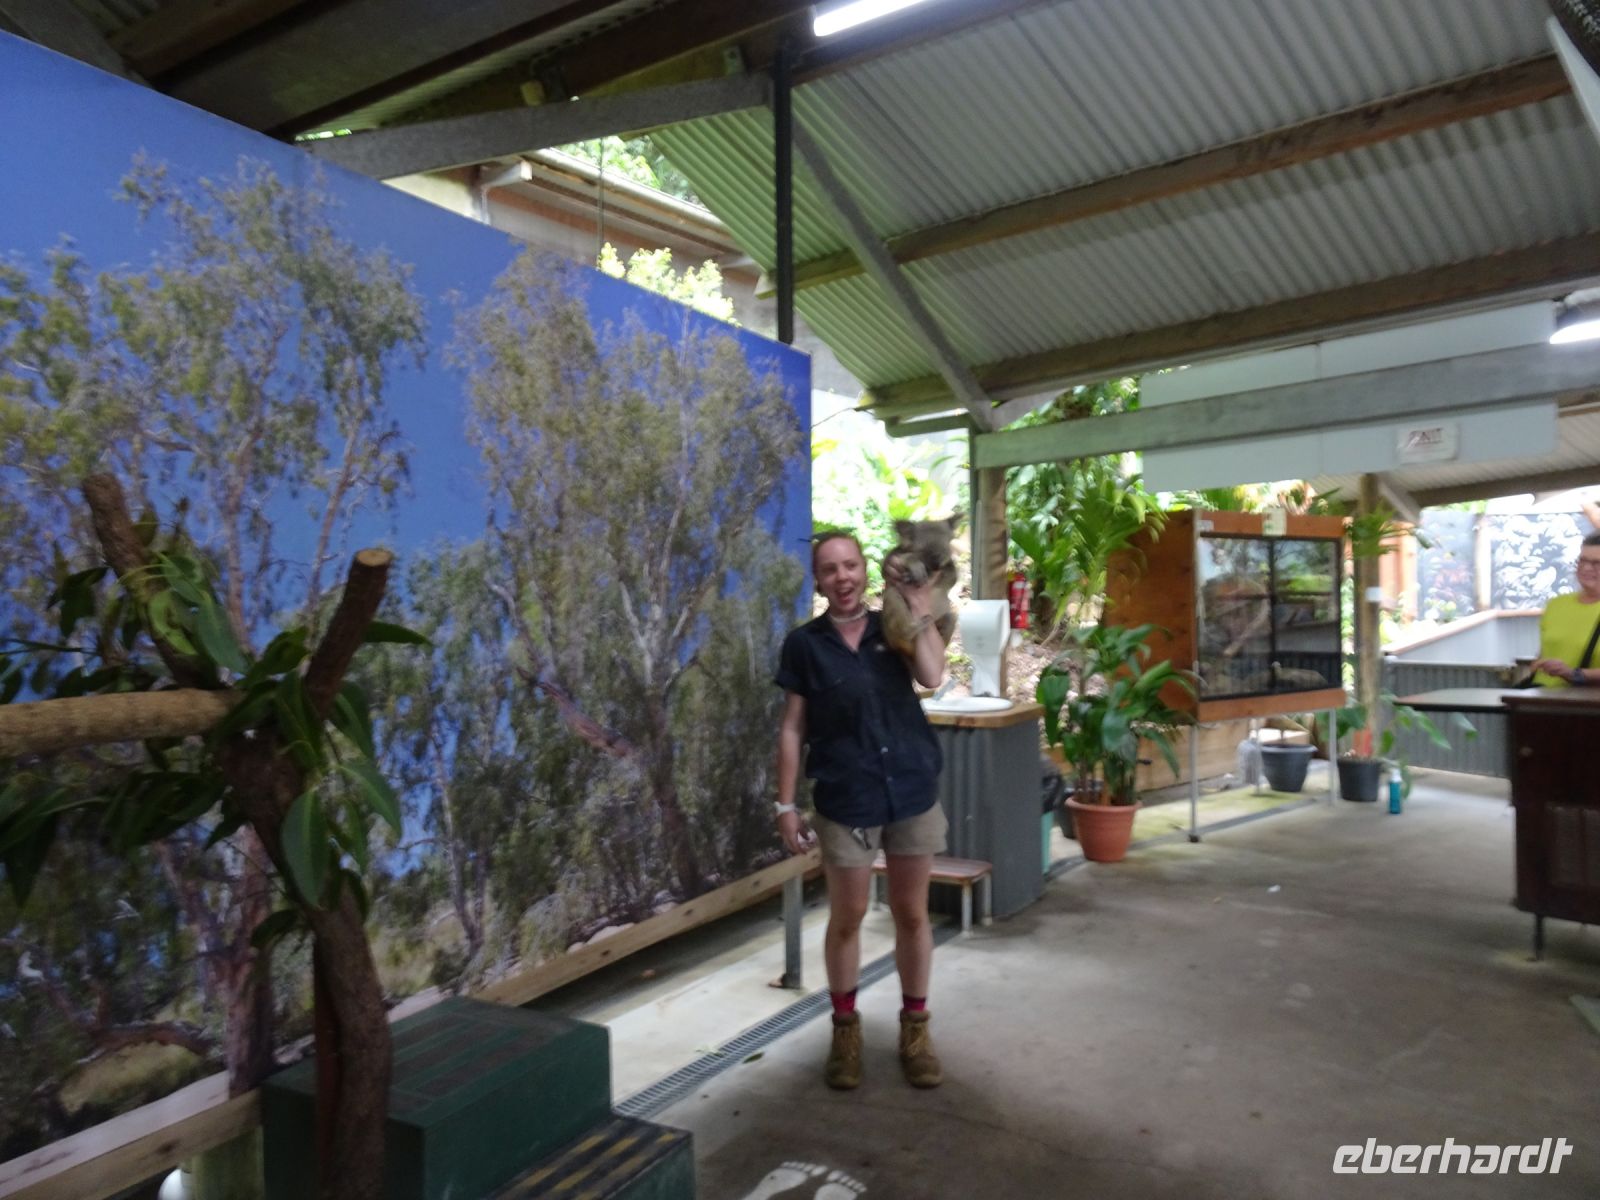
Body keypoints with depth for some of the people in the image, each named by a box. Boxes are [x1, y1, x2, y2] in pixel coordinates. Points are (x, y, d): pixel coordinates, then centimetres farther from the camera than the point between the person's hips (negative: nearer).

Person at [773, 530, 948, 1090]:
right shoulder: (804, 643, -2)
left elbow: (932, 676, -16)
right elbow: (793, 727, 0)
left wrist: (920, 610, -13)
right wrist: (786, 803, -3)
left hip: (913, 792, 2)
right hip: (845, 801, -1)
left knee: (912, 914, 12)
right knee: (846, 918, 9)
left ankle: (915, 1027, 28)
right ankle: (845, 1028, 28)